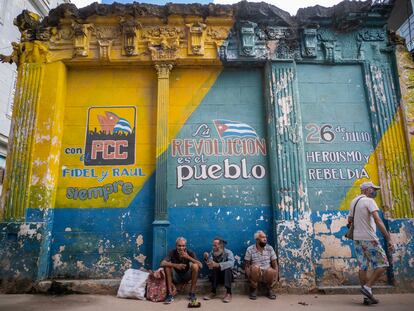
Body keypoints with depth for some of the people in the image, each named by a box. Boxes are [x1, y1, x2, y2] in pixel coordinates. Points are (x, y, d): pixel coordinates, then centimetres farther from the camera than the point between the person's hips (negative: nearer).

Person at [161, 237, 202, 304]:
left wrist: (188, 257, -36)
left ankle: (192, 293, -16)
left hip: (187, 277, 0)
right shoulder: (172, 253, -12)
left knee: (195, 266, -26)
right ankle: (170, 295, -24)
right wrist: (175, 265, -41)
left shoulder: (190, 253, -13)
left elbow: (200, 265, -24)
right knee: (168, 266, -26)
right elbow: (162, 263, -27)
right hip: (176, 277, 0)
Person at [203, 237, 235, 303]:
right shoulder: (212, 252, 0)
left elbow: (231, 263, -32)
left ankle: (228, 293, -31)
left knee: (227, 269, -32)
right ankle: (213, 292, -21)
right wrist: (206, 259, -31)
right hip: (216, 276, 2)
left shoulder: (228, 252, -10)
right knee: (213, 270, -28)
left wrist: (217, 265, -43)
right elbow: (210, 266, -10)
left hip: (227, 275, -2)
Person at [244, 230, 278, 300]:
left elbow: (275, 265, 0)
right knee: (255, 267, -35)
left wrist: (275, 277, -15)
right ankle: (253, 290, -9)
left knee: (271, 271, -34)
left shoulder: (270, 248, -1)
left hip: (267, 274, 1)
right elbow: (247, 266, -2)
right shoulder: (250, 249, -6)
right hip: (255, 273, -1)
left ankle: (271, 290, -2)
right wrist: (249, 276, -20)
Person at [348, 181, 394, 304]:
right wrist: (388, 238, -22)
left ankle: (368, 296, 12)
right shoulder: (369, 201, -10)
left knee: (363, 267, 9)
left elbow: (349, 220, 19)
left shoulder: (354, 201, 14)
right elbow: (377, 220, -20)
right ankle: (367, 287, -4)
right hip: (368, 238, -8)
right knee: (382, 265, 3)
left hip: (357, 239, 8)